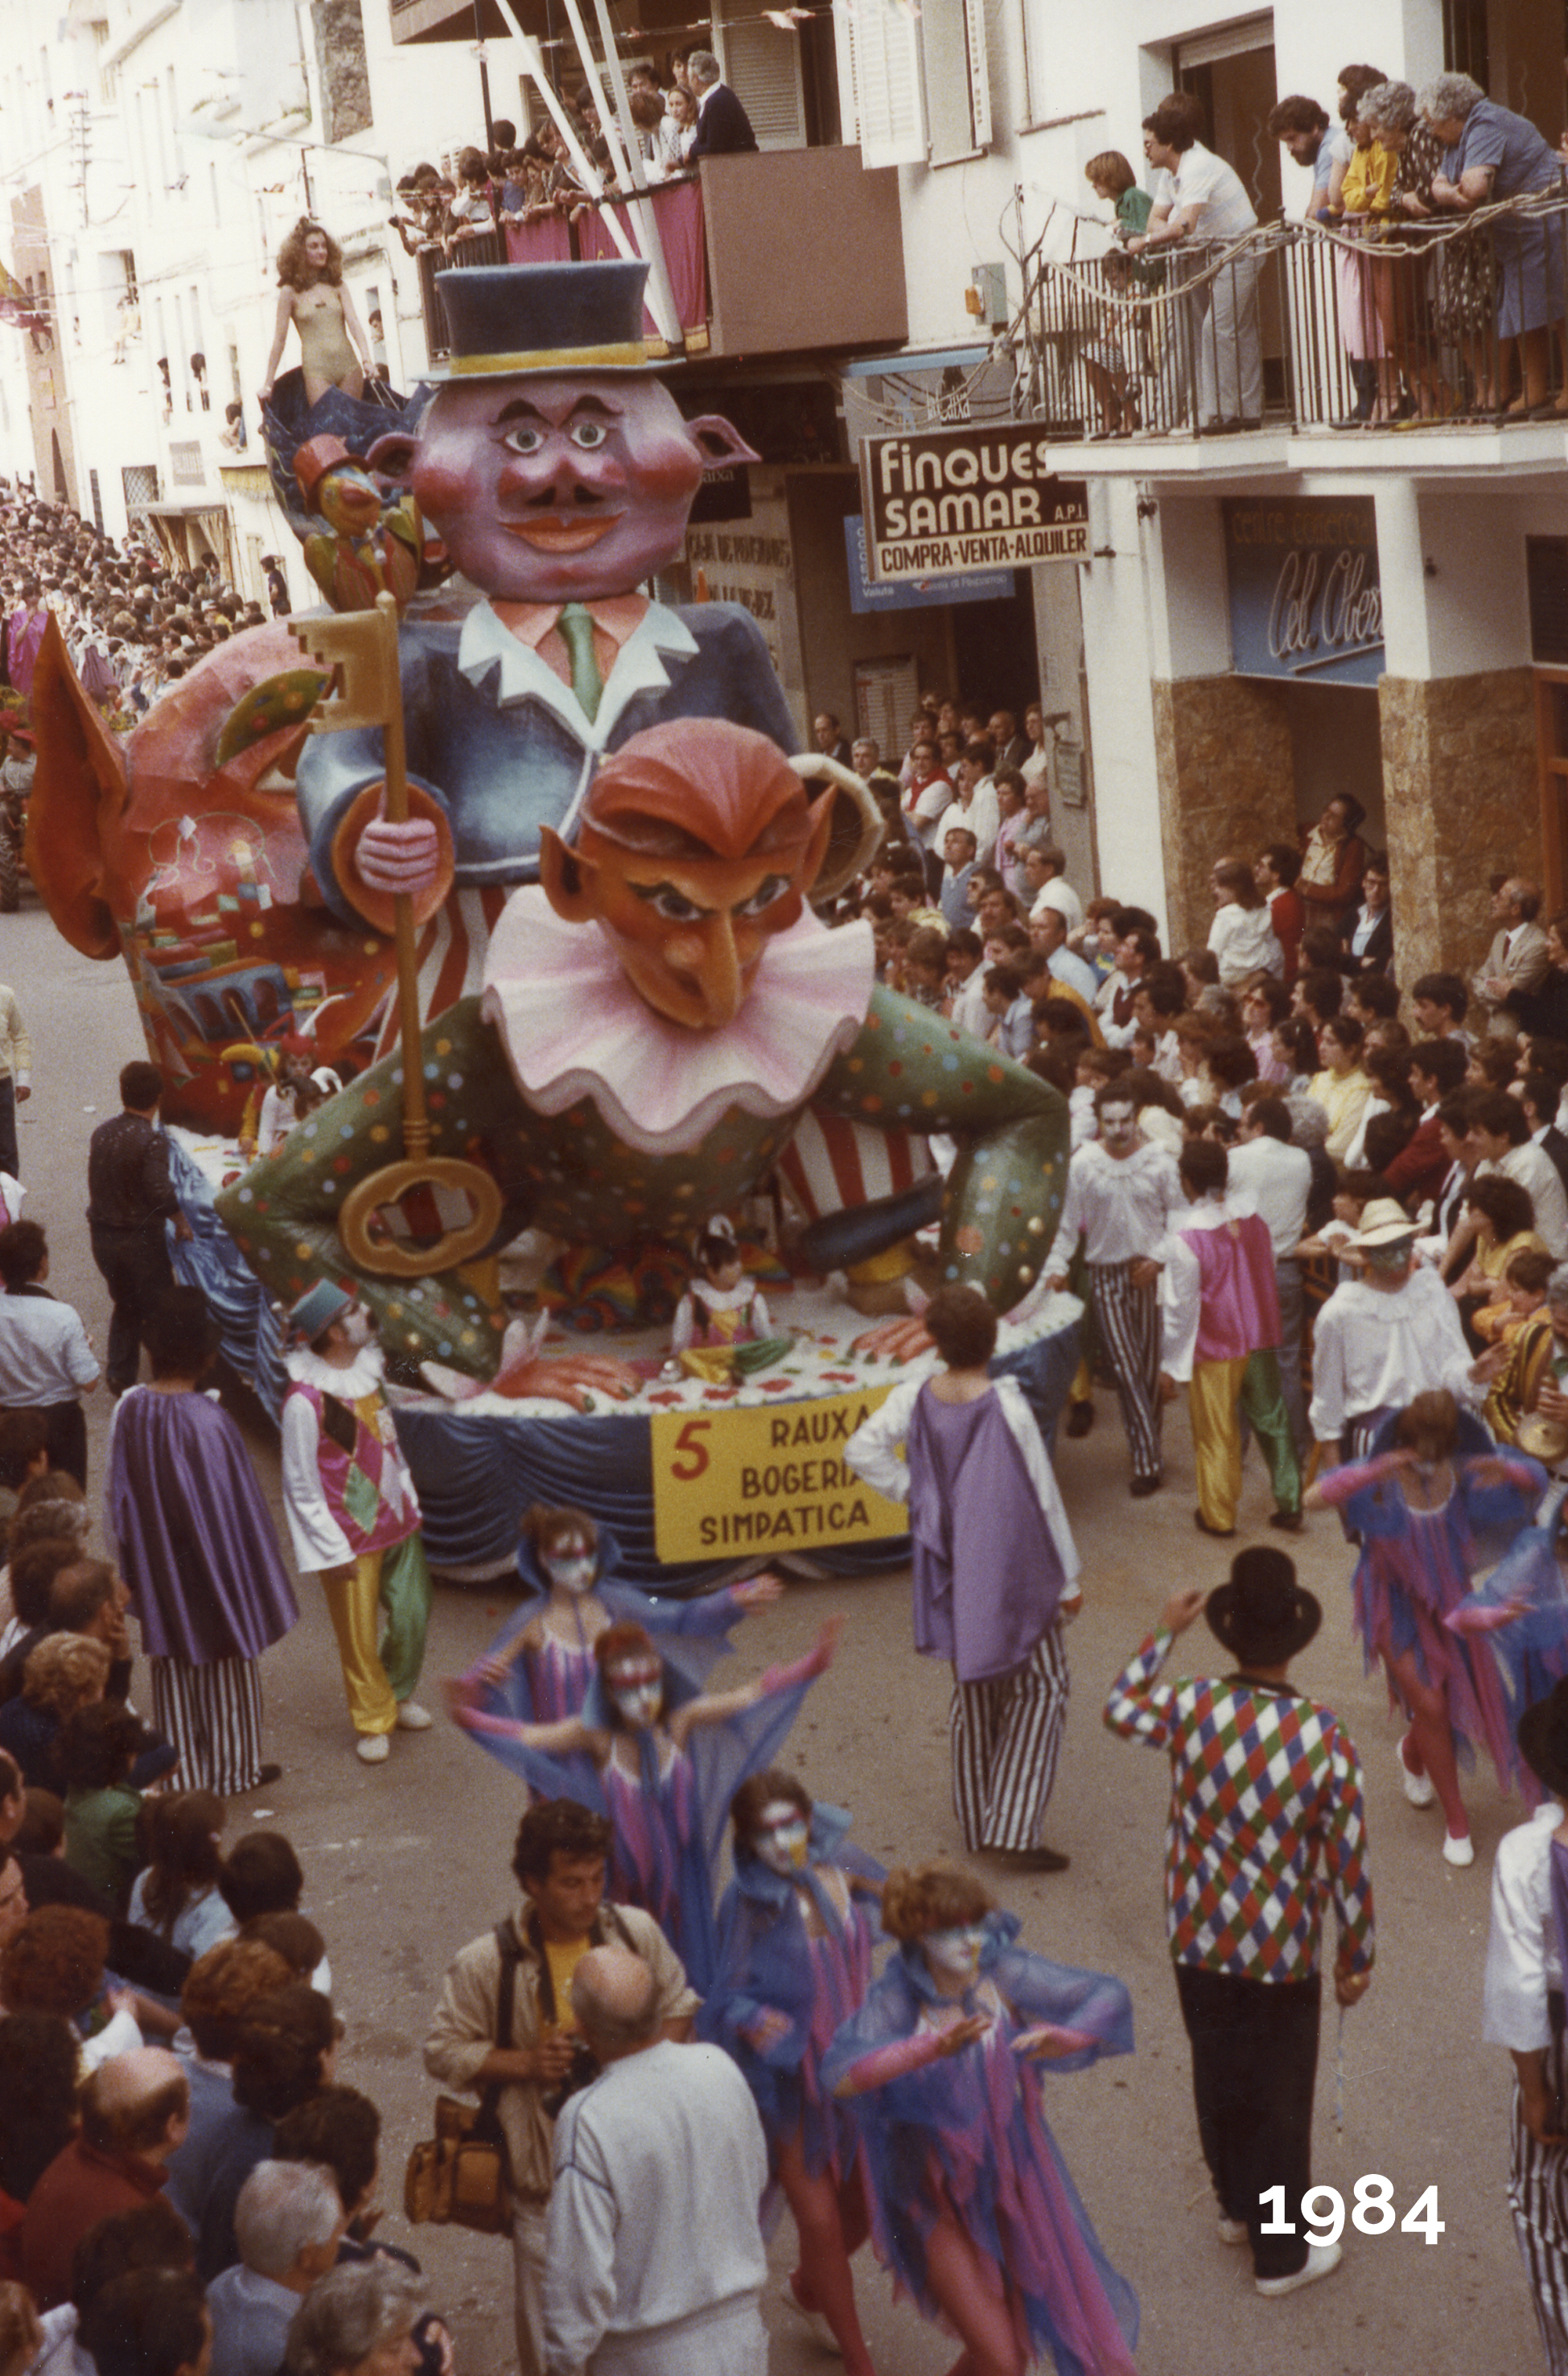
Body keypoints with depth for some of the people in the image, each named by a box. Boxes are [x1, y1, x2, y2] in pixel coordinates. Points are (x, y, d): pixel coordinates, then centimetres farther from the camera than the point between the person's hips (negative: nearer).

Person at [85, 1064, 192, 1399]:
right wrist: (181, 1222, -12)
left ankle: (120, 1375, 22)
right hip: (140, 1238, -6)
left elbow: (96, 1185, 7)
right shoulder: (152, 1140, -21)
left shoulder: (101, 1133, 1)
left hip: (102, 1234, 6)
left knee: (125, 1304, 22)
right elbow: (160, 1194, -27)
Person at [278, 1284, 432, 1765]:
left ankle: (399, 1694, 39)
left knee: (412, 1615, 13)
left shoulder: (367, 1365, -1)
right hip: (352, 1535, -7)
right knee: (359, 1635, 6)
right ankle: (372, 1721, 27)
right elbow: (301, 1487, -16)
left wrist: (409, 1499, 15)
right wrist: (334, 1551, -13)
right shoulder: (305, 1400, -24)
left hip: (397, 1520, 7)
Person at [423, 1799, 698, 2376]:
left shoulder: (637, 1932, -6)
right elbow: (443, 2051, -5)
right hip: (547, 2174, -2)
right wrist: (525, 2064, -18)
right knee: (549, 2310, 8)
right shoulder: (487, 1961, -14)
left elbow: (679, 2002, 10)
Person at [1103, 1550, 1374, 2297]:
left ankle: (1236, 2206, 47)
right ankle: (1279, 2254, 30)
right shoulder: (1325, 1739, -23)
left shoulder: (1190, 1709, -16)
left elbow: (1120, 1707, 8)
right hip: (1281, 1954, -3)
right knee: (1279, 2098, 15)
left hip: (1197, 1941, 3)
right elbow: (1348, 1862, -15)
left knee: (1217, 2075, 24)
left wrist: (1165, 1630, 20)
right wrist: (1356, 1957, 0)